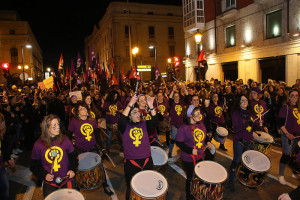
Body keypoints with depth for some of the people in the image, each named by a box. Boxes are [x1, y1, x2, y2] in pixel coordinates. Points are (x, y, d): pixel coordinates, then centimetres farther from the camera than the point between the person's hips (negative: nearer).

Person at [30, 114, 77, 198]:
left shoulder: (65, 139, -8)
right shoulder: (38, 145, -10)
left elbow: (73, 156, 4)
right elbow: (34, 165, 0)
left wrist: (72, 169, -10)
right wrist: (44, 175, -14)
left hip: (66, 179, 1)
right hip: (49, 182, 0)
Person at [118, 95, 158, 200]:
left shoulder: (144, 124, 3)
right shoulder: (125, 126, -3)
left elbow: (154, 121, -15)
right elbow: (121, 121, -25)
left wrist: (151, 106, -30)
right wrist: (130, 104, -33)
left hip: (146, 161, 2)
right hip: (131, 163, -2)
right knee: (131, 189, 15)